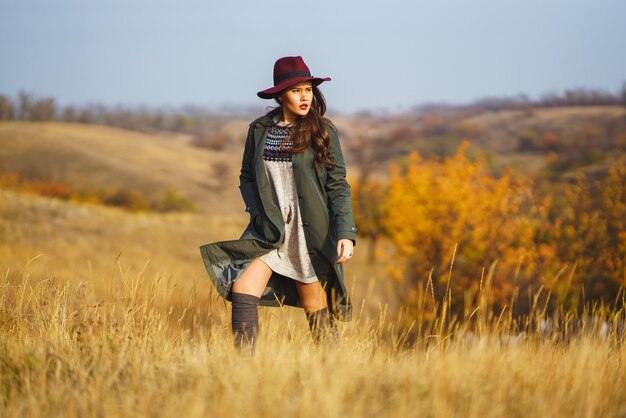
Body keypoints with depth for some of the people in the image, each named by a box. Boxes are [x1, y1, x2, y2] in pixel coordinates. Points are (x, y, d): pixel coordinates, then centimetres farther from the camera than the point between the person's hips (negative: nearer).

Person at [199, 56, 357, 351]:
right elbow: (247, 177, 15)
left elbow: (338, 185, -5)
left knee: (317, 312, 4)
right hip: (268, 231, 2)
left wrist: (346, 233, -15)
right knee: (242, 291, -15)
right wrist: (257, 212, -3)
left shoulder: (322, 132, -4)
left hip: (309, 233, -2)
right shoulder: (259, 130, 3)